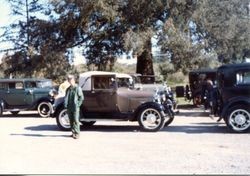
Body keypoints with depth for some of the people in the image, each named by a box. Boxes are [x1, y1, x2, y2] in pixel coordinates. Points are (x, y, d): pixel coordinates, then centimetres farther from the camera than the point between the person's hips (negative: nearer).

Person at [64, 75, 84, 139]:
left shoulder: (77, 88, -4)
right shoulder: (68, 89, 15)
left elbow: (81, 97, -5)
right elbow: (66, 97, 20)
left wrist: (78, 104, -11)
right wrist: (65, 104, 7)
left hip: (75, 107, -6)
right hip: (69, 107, 6)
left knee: (76, 120, -8)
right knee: (71, 121, 8)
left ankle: (77, 133, -5)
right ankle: (73, 132, 16)